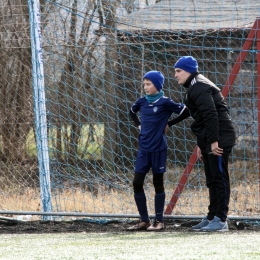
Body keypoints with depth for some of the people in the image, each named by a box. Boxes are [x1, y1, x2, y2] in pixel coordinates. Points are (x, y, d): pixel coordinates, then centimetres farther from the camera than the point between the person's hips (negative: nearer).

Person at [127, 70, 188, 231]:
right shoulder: (142, 101, 7)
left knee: (158, 183, 2)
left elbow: (184, 111, -14)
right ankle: (144, 220, 8)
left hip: (158, 149, -5)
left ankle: (159, 221, 8)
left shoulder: (164, 102, -9)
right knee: (137, 183, 0)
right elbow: (132, 112, 27)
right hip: (144, 148, 5)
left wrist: (168, 123, -8)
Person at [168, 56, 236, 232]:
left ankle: (221, 220, -12)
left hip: (220, 138, -11)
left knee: (219, 177, -10)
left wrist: (213, 141, -24)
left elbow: (211, 114, -22)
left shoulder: (199, 87, -12)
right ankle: (212, 217, 19)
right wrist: (202, 144, 24)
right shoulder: (195, 87, 21)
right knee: (212, 180, 14)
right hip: (210, 141, 11)